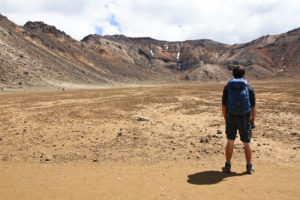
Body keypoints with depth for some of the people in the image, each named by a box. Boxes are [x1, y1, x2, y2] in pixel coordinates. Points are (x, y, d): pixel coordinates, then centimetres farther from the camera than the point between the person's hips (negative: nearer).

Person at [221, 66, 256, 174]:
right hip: (245, 119, 0)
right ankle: (249, 167, 22)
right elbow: (253, 107, -3)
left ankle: (227, 166, 16)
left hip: (231, 118, 1)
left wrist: (226, 120, 9)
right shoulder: (249, 88, -3)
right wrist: (252, 122, 7)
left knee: (230, 142, 12)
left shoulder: (227, 87, 0)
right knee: (246, 144, 13)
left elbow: (224, 106, -1)